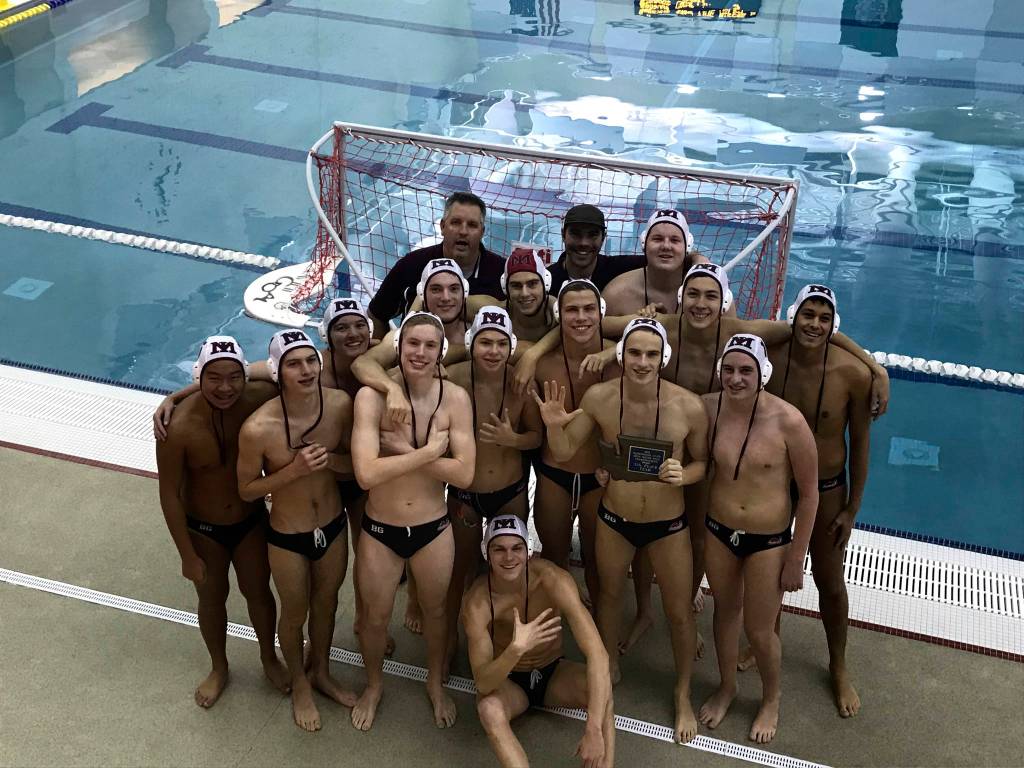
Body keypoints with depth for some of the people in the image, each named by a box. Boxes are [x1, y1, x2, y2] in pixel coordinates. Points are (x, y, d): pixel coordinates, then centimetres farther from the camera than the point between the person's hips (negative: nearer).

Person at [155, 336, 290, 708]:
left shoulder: (259, 399, -26)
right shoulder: (179, 427, -32)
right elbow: (170, 494, -19)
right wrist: (188, 555, -12)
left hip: (251, 520, 2)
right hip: (202, 529, -2)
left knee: (258, 592, 22)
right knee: (212, 598, 21)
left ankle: (269, 658, 50)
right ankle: (218, 668, 49)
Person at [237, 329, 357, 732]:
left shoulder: (340, 404, -20)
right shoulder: (258, 429, -30)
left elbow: (355, 462, -4)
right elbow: (247, 489, -15)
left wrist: (331, 460, -27)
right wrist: (293, 471, -31)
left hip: (333, 526, 3)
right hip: (288, 537, -3)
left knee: (326, 603, 26)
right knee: (295, 614, 21)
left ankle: (322, 672, 54)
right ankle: (299, 685, 50)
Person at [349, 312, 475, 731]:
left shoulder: (455, 398, -14)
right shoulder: (372, 395, -21)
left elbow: (464, 474, -20)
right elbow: (366, 474, -31)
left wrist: (403, 449, -24)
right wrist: (429, 450, -26)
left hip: (433, 529, 2)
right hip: (379, 530, -1)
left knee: (435, 609, 23)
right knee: (375, 617, 18)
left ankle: (436, 683, 51)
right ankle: (374, 685, 49)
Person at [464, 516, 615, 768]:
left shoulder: (553, 580, -28)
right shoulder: (477, 602, -26)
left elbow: (598, 654, -34)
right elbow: (482, 683, -32)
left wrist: (594, 729, -44)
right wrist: (516, 649, -53)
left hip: (554, 672, 1)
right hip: (508, 681, -1)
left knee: (601, 691, -31)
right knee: (489, 708, -35)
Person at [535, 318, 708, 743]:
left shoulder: (689, 406, -21)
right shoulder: (599, 397, -18)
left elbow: (703, 461, -5)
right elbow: (563, 452, -7)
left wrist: (685, 474, -26)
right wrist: (553, 425, -28)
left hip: (668, 524, -1)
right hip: (614, 520, 2)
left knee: (679, 612, 12)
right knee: (609, 596, 23)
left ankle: (683, 694, 37)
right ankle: (609, 669, 51)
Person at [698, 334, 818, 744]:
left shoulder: (788, 421, -23)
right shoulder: (707, 407, -14)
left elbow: (809, 493, -13)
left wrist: (796, 559, -8)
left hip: (769, 541, -3)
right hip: (718, 532, 3)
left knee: (759, 632, 10)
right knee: (725, 611, 23)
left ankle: (771, 700, 41)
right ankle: (726, 687, 49)